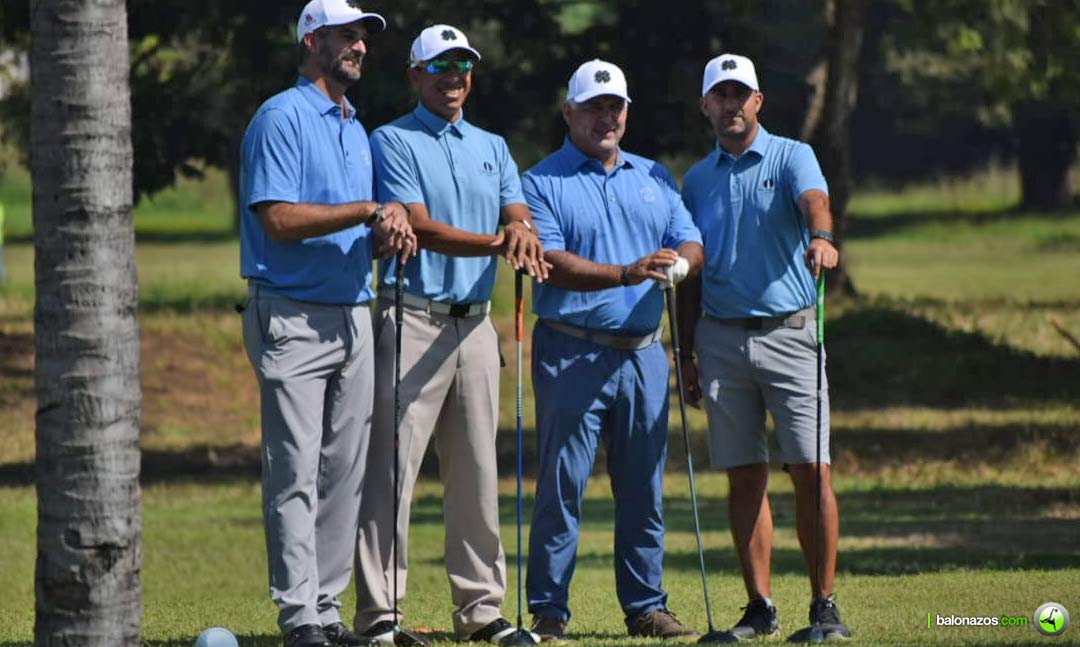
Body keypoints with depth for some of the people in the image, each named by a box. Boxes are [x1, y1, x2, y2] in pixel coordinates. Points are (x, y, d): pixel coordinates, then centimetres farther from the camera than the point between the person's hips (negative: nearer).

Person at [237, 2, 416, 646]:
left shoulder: (357, 129, 18)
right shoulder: (282, 119, -7)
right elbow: (279, 219, -16)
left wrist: (391, 231, -3)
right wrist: (370, 211, -15)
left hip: (354, 315, 8)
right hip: (293, 319, -8)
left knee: (345, 472, 6)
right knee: (295, 473, -8)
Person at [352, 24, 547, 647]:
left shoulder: (493, 147, 17)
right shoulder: (393, 143, -1)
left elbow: (519, 216, 5)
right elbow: (421, 228, -12)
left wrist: (523, 234, -20)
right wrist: (495, 243, -25)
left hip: (476, 323, 6)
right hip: (413, 320, -6)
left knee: (476, 472, 8)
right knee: (393, 467, -9)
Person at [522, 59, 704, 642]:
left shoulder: (654, 178, 16)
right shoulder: (541, 183, -1)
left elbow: (690, 243, 10)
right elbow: (550, 262, -13)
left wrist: (680, 261, -15)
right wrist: (627, 274, -23)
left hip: (643, 353, 5)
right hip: (572, 353, -5)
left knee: (644, 487, 7)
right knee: (562, 486, -6)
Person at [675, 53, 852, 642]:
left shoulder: (792, 157, 2)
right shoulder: (696, 180, 14)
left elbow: (813, 201, -21)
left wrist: (820, 237, -44)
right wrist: (686, 355, 12)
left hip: (789, 330, -3)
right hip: (722, 337, 3)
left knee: (811, 471, -8)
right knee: (744, 477, 3)